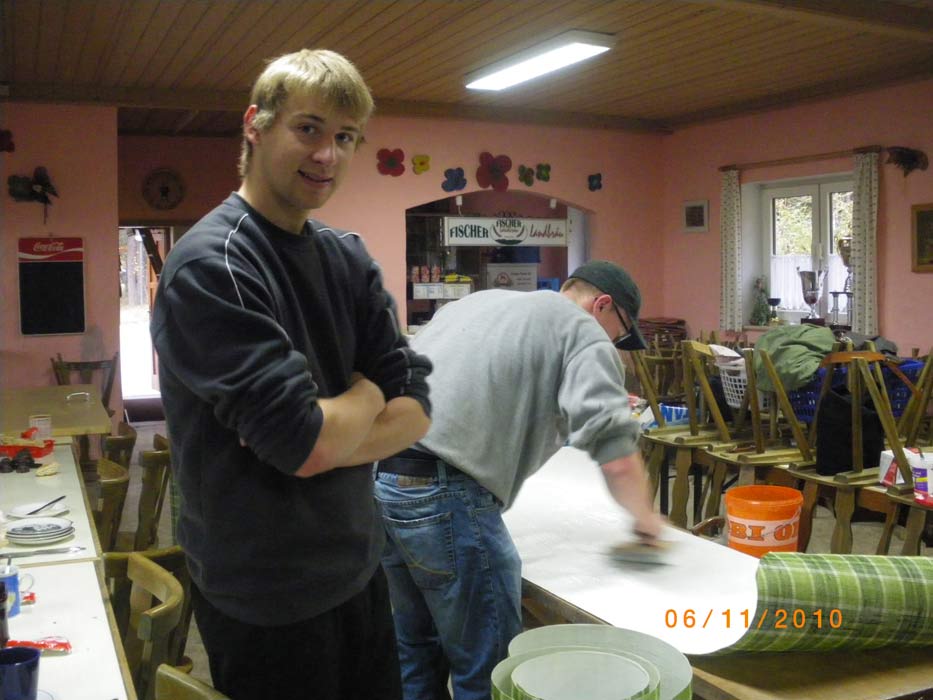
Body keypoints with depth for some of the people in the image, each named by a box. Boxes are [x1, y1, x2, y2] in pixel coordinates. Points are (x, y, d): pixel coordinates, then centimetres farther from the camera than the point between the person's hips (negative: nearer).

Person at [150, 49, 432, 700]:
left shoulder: (349, 256, 3)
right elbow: (309, 442, -26)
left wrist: (319, 440, -19)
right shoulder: (210, 265, -19)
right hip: (267, 600, -6)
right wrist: (367, 394, -6)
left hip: (358, 569, 7)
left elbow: (416, 410, -3)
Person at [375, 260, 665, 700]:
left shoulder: (482, 300, 26)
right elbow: (617, 460, -7)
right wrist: (645, 518, 11)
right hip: (439, 493, -8)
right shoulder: (584, 332, 4)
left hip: (375, 475, 8)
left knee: (417, 648, 23)